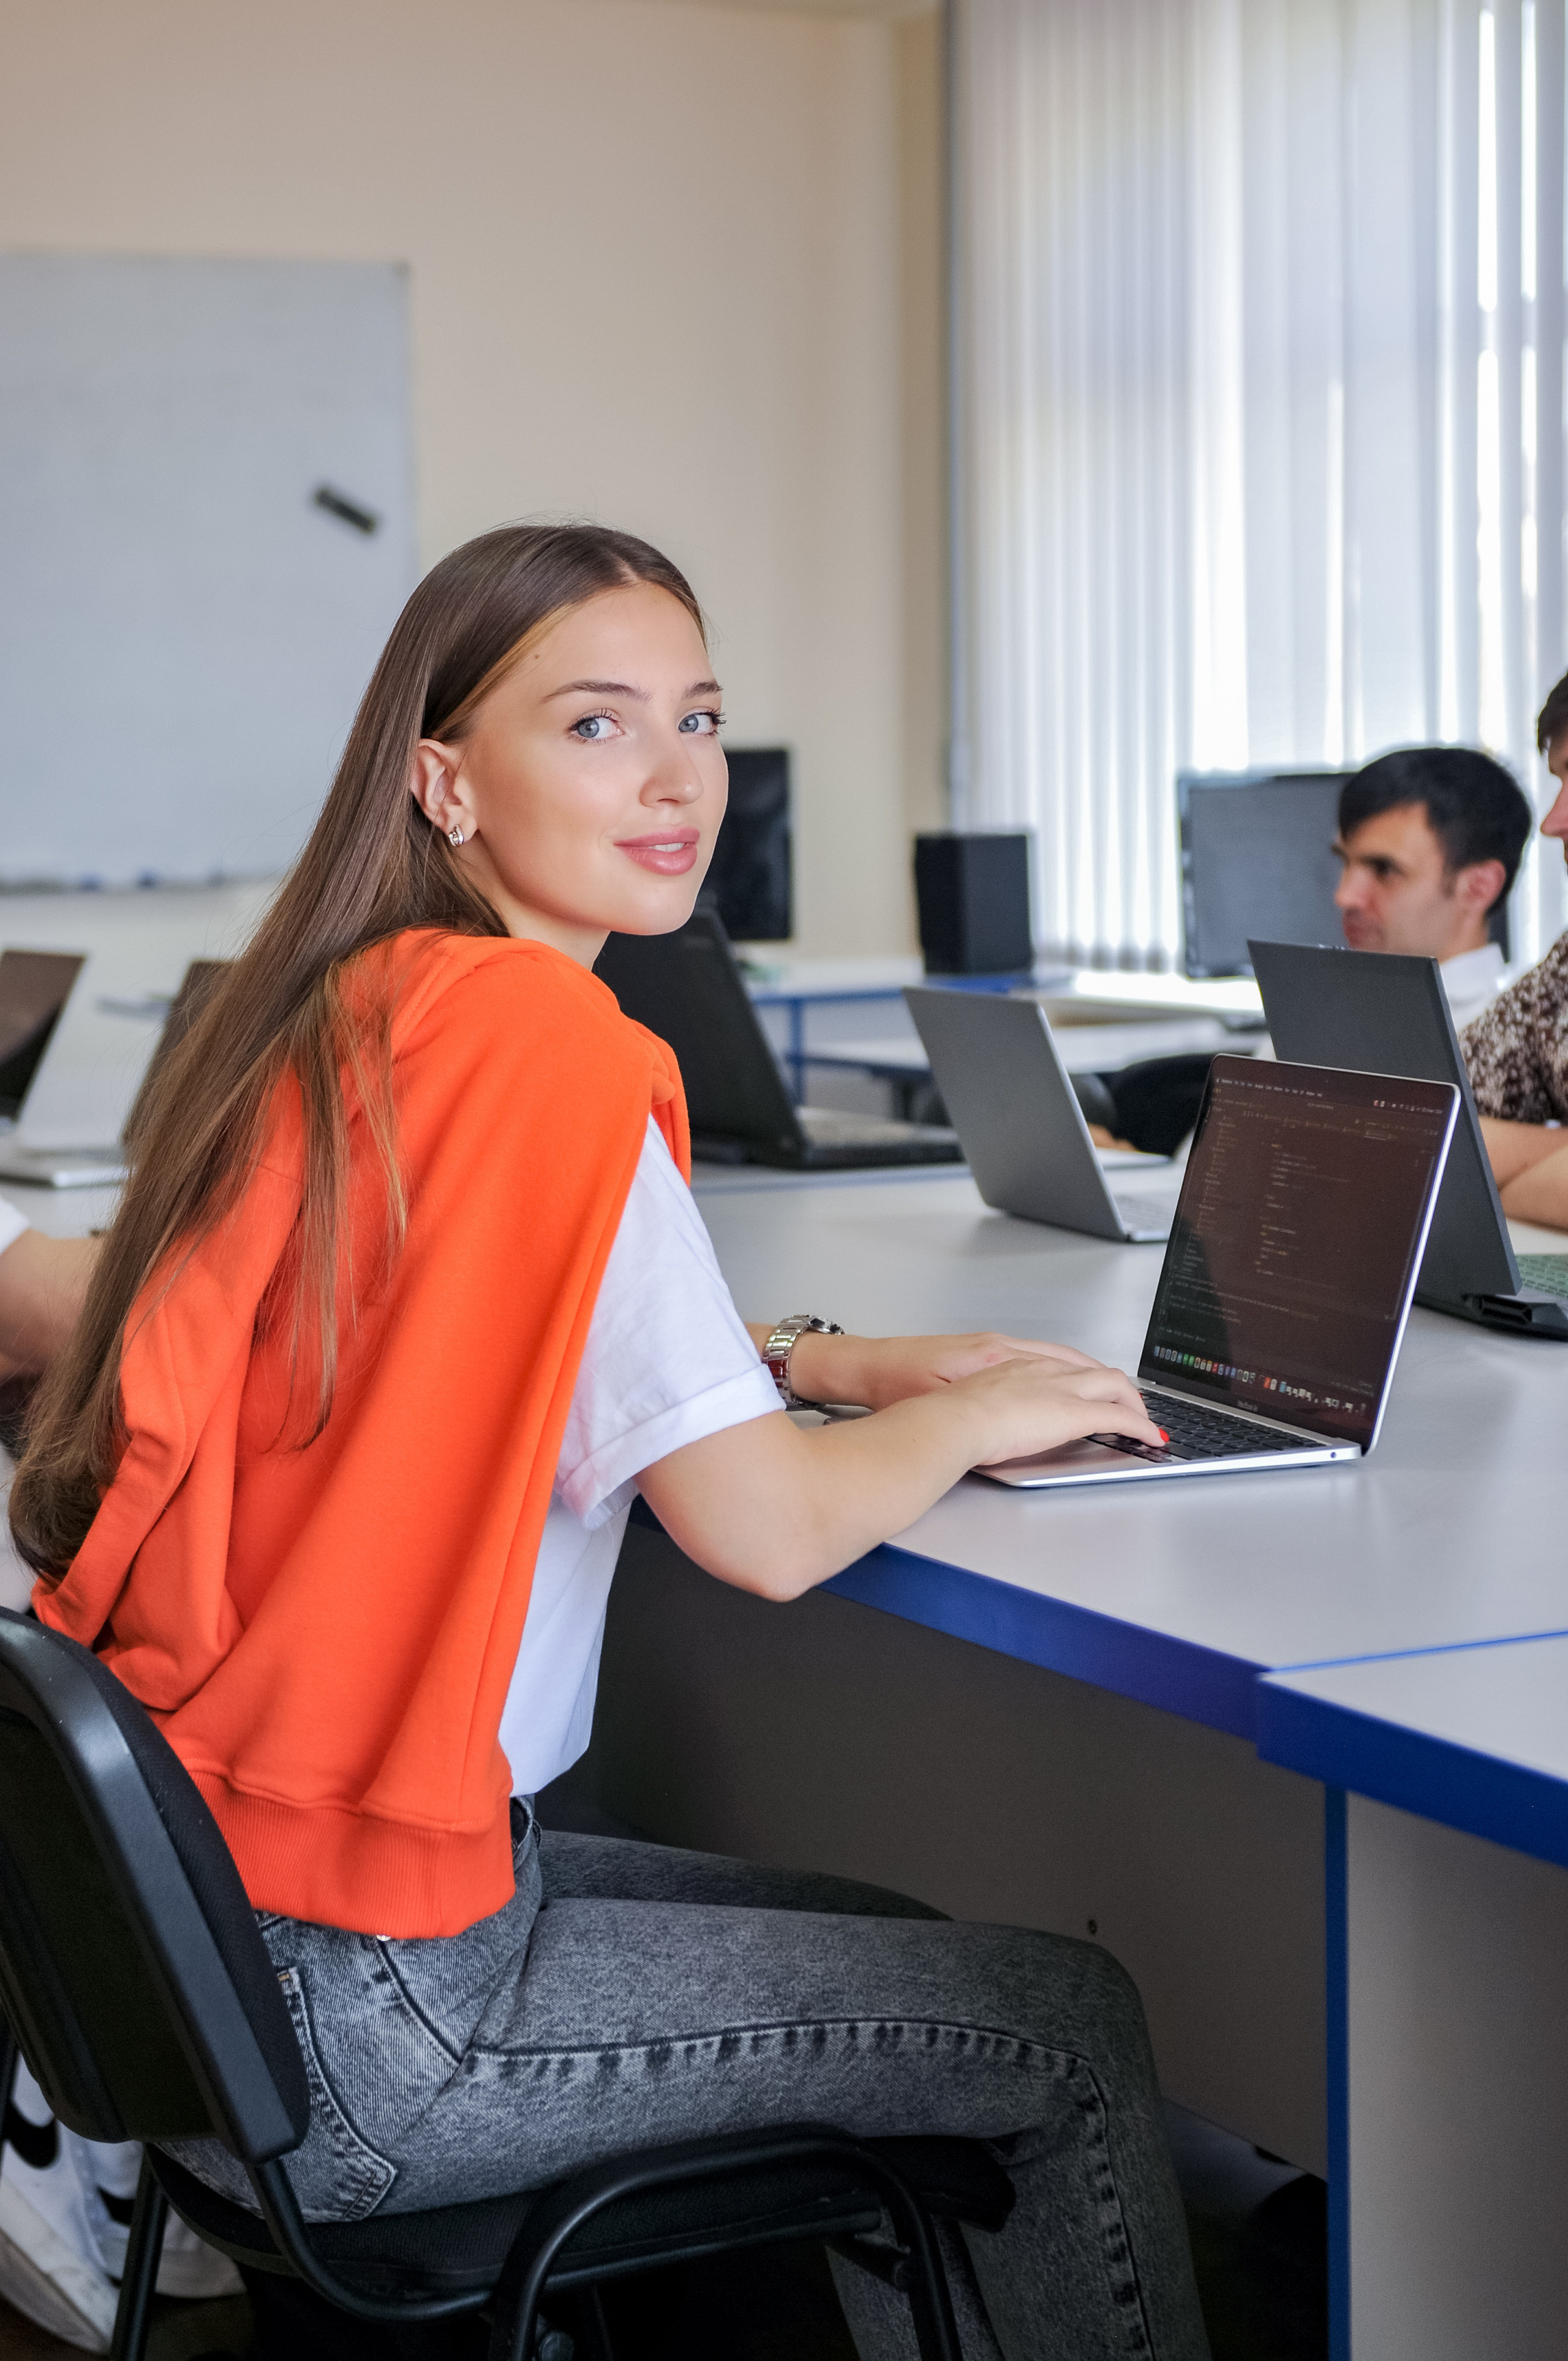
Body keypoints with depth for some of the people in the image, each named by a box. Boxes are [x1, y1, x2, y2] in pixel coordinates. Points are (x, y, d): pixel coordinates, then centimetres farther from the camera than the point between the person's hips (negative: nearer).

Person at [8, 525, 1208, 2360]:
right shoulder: (538, 1043, -20)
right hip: (347, 2016, -9)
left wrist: (824, 1362, 9)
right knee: (1073, 2031, 6)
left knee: (899, 1948, 24)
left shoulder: (337, 1016, 6)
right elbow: (763, 1533, -22)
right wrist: (964, 1420, -2)